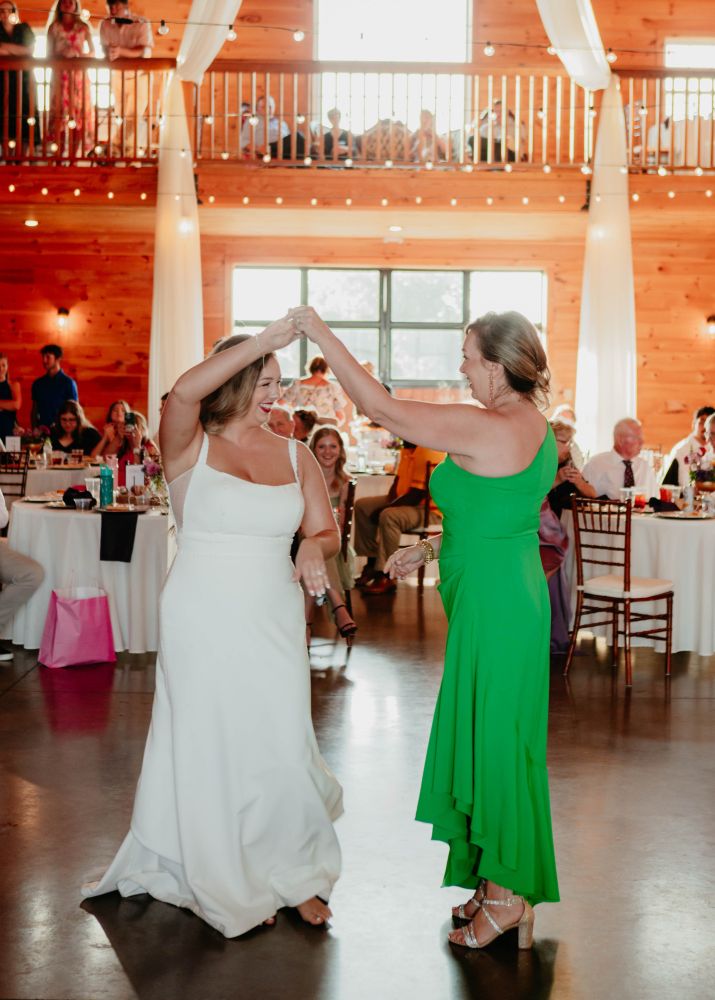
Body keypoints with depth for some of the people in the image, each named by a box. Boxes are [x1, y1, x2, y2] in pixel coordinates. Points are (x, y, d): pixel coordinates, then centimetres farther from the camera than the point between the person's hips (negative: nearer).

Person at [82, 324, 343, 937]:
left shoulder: (295, 455, 7)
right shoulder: (190, 447, -6)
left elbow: (326, 530, 11)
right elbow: (184, 392, -27)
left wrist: (315, 548, -13)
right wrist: (266, 339, -27)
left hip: (276, 623, 3)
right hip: (204, 625, -3)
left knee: (284, 750, 4)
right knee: (211, 753, 5)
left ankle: (295, 874, 26)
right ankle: (231, 888, 24)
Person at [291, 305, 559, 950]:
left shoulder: (484, 428, -19)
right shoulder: (537, 428, 9)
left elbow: (381, 406, -18)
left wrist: (322, 335, -11)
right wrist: (432, 548, 21)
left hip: (492, 600, -10)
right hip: (516, 590, 10)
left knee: (490, 740, 1)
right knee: (497, 739, 16)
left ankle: (507, 895, 13)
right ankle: (505, 885, 28)